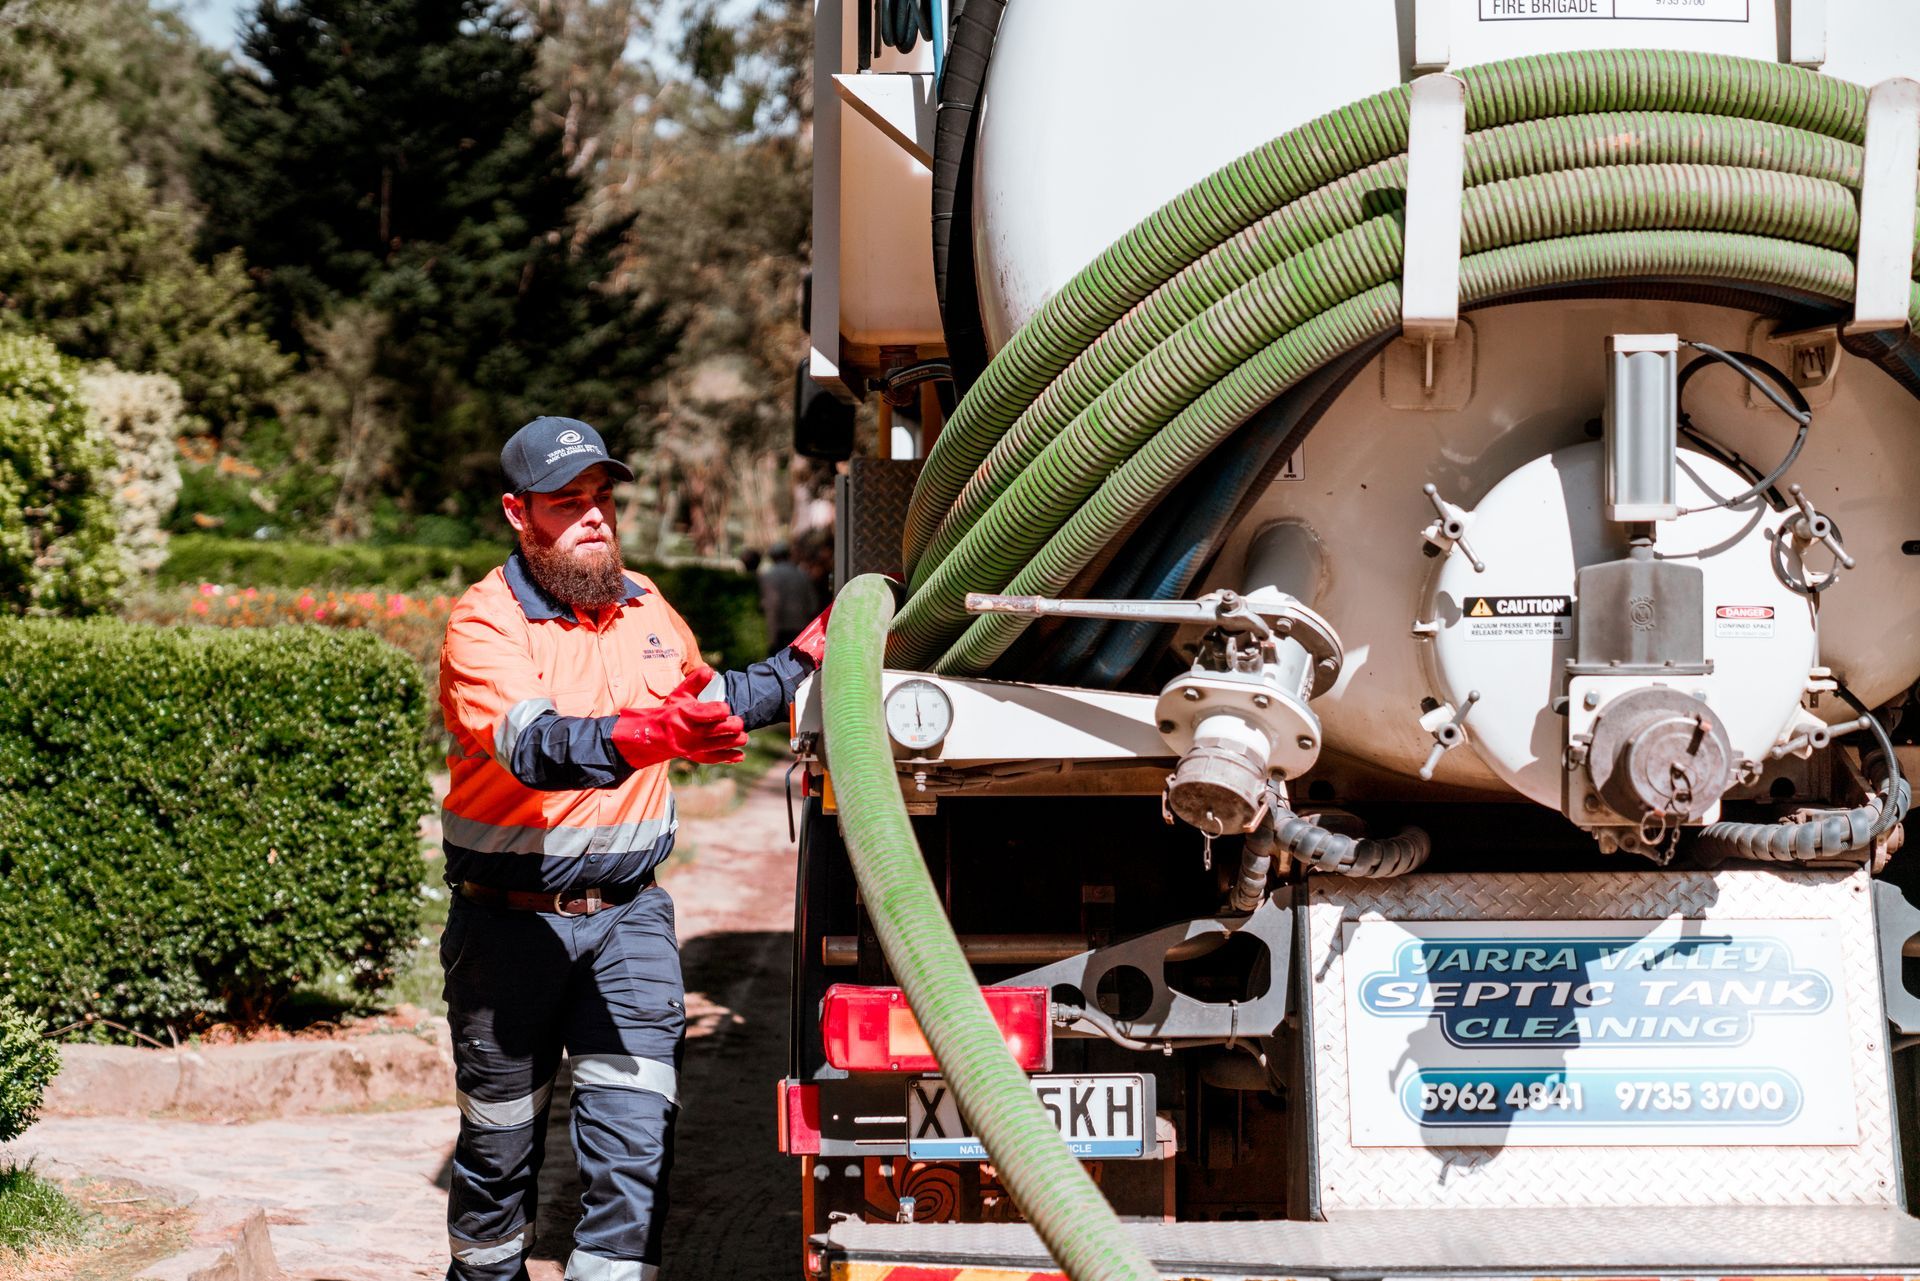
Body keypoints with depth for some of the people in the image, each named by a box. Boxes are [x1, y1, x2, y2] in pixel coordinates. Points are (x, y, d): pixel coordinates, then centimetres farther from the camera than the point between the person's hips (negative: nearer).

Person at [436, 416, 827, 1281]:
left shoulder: (645, 608, 8)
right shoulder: (484, 625, -12)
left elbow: (713, 705, 28)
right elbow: (538, 746, -31)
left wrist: (808, 658, 17)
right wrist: (652, 735, -48)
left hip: (628, 916, 4)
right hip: (510, 919, -4)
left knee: (635, 1140, -7)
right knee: (500, 1140, 10)